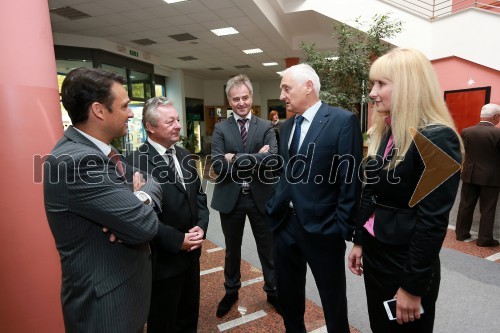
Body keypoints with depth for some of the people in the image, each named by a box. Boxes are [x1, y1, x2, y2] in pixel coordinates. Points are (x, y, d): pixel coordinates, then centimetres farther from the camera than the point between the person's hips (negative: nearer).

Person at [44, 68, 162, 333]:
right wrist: (148, 189, -9)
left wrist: (136, 196, -14)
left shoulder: (99, 149, 1)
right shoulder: (75, 161, -29)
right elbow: (145, 224, -30)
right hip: (106, 301, -8)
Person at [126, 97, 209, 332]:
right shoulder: (136, 162, -20)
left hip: (191, 252, 7)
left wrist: (201, 226, -8)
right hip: (163, 258, -6)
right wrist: (177, 240, -20)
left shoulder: (185, 156, 5)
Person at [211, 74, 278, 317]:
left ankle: (272, 291, 40)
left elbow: (272, 159, -18)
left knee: (267, 249, 16)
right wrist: (255, 159, -18)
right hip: (230, 198, 1)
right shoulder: (220, 128, -1)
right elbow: (217, 166, -13)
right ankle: (231, 291, 43)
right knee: (232, 249, 19)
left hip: (260, 197, 0)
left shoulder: (266, 127, -1)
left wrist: (235, 158, -20)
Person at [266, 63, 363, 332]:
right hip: (284, 224, 7)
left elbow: (350, 180, -13)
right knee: (287, 295, 22)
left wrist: (343, 228, -14)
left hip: (322, 228, -6)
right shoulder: (287, 126, 11)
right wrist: (273, 209, 7)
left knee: (333, 301, 16)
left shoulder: (343, 121, -11)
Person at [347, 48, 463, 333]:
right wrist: (359, 242, 11)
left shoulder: (438, 139, -19)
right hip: (374, 253, 7)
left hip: (407, 263, -7)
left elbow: (433, 221, -21)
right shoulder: (385, 134, 5)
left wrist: (413, 286, -17)